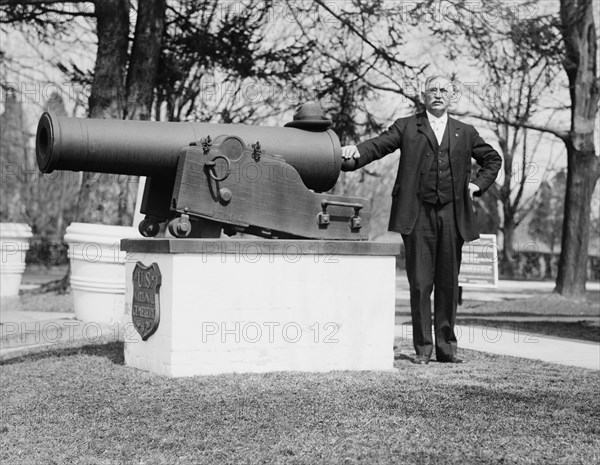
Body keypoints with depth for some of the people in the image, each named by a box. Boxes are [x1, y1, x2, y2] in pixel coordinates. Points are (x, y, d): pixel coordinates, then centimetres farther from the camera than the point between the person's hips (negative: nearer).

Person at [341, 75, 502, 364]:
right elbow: (377, 146, -3)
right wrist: (355, 153, -23)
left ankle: (446, 347, 12)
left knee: (448, 283, 5)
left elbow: (493, 159, 28)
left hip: (452, 215, 2)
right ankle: (423, 348, 6)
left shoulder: (465, 133, 16)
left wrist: (477, 184, 13)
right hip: (418, 214, -2)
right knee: (420, 283, -1)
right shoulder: (406, 127, 10)